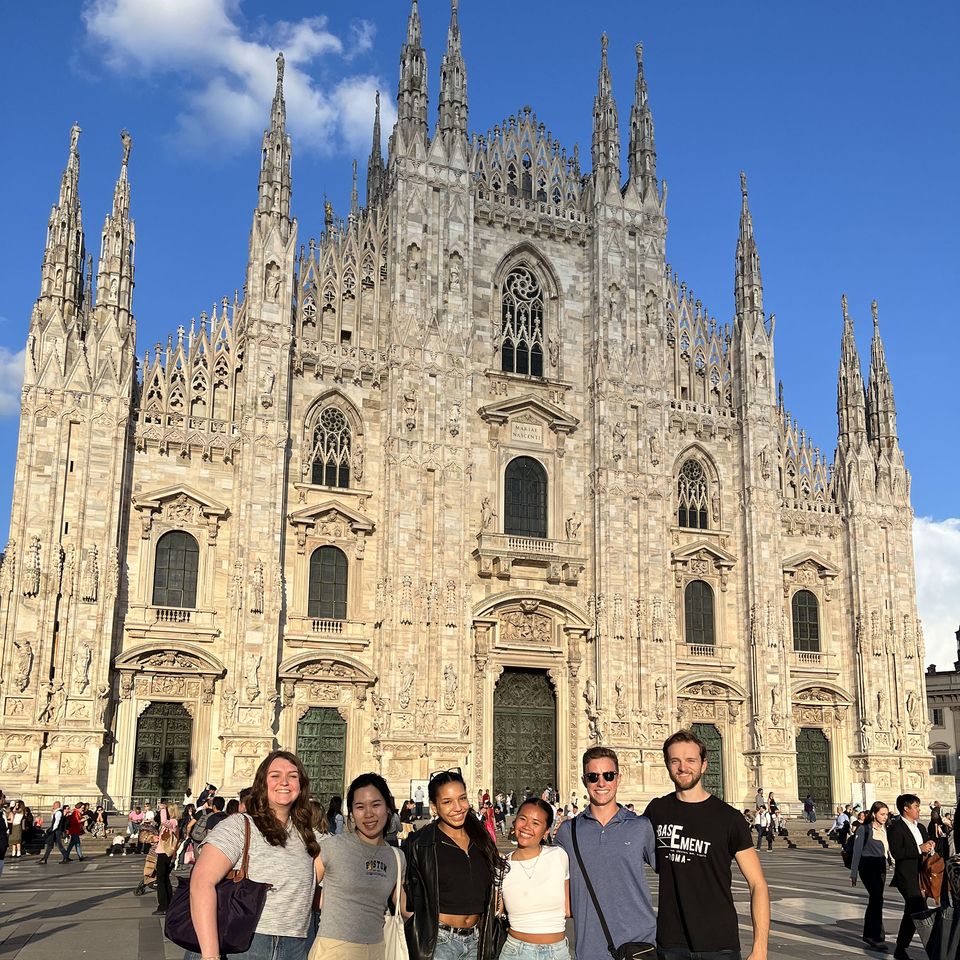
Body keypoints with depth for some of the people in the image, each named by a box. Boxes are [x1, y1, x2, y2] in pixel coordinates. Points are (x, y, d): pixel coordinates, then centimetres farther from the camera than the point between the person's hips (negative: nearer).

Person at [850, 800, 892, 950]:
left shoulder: (885, 829, 9)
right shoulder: (864, 829, -8)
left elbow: (889, 850, 14)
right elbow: (857, 851, -8)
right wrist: (854, 873, -10)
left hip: (881, 868, 6)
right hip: (868, 867, -6)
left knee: (874, 900, 11)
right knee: (877, 900, -14)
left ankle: (868, 935, 20)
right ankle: (878, 937, -11)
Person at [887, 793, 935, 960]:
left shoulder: (921, 827, 17)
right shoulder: (895, 828, -10)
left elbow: (926, 848, 23)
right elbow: (896, 852, -19)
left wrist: (929, 847, 0)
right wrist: (919, 849, -20)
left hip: (921, 876, 9)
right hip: (907, 876, -9)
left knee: (911, 914, 13)